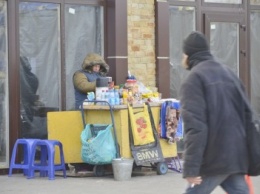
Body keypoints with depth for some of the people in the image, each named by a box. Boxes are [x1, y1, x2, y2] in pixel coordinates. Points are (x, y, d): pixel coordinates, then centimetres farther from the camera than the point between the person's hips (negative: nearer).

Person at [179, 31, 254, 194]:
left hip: (214, 158, -7)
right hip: (236, 155, 7)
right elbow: (247, 114, 18)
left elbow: (195, 126, -17)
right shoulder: (229, 74, 17)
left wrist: (191, 167, -20)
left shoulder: (194, 80, -7)